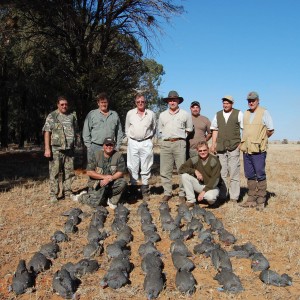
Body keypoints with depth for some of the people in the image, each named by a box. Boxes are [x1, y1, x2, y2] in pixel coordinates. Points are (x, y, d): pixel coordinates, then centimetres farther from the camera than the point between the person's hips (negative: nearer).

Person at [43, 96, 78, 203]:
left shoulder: (72, 116, 12)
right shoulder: (52, 116, 0)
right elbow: (47, 132, -4)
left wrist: (75, 145, 11)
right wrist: (47, 149, -11)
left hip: (69, 149, 4)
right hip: (56, 149, -4)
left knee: (69, 172, 8)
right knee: (55, 172, -1)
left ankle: (67, 192, 19)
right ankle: (54, 194, 6)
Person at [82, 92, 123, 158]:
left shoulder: (114, 115, 13)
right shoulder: (91, 114, 5)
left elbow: (119, 132, 15)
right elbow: (86, 132, 3)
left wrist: (118, 146, 8)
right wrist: (89, 146, -3)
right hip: (95, 147, -2)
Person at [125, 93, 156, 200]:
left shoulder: (151, 114, 6)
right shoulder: (130, 113, 7)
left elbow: (154, 128, 17)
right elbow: (127, 129, 15)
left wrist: (149, 138, 10)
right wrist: (130, 138, 8)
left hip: (146, 143, 0)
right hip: (133, 143, 1)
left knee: (146, 168, 2)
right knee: (132, 167, 1)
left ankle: (145, 191, 9)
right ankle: (133, 188, 9)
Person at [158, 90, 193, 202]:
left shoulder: (185, 114, 8)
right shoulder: (162, 115, 16)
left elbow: (189, 129, 14)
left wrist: (179, 135, 11)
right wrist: (168, 136, 12)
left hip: (179, 143, -2)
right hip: (166, 143, 3)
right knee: (165, 170, 1)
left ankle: (182, 193, 2)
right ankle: (167, 192, 9)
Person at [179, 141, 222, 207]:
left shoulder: (214, 160, -16)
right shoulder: (195, 159, -5)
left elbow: (215, 179, -20)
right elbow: (181, 169, -11)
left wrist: (204, 191, -28)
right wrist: (195, 171, -24)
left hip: (212, 186, -4)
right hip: (200, 184, 4)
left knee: (210, 197, -38)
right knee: (184, 175, -18)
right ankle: (191, 200, -9)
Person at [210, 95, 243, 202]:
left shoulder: (238, 114, 4)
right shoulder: (218, 114, 15)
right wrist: (213, 144, 9)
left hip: (234, 147, -3)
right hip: (220, 147, 4)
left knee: (234, 172, -4)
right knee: (221, 172, 6)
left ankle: (234, 197, 2)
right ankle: (223, 195, 14)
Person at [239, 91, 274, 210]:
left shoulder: (264, 112, -2)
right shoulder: (245, 114, 15)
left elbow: (271, 130, -2)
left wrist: (261, 138, 5)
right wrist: (243, 142, 12)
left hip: (258, 150, -6)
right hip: (246, 150, 6)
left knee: (260, 175, -3)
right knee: (250, 176, 10)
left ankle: (261, 201, 3)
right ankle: (252, 199, 18)